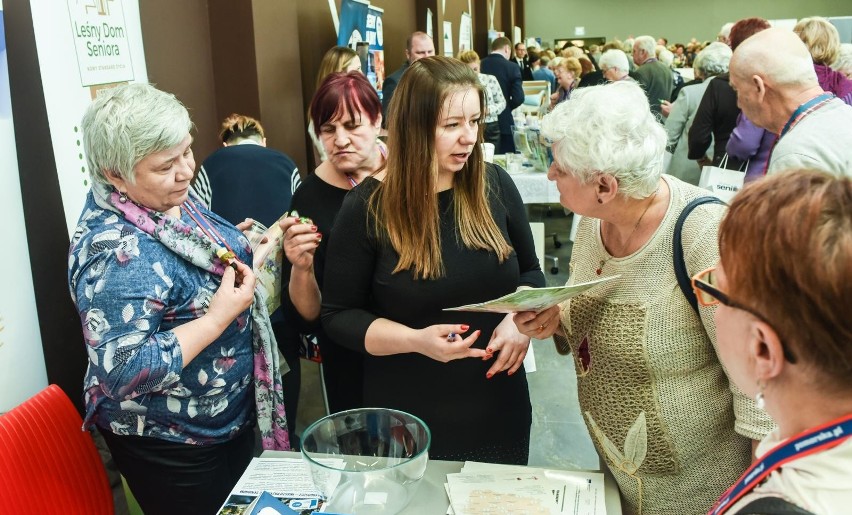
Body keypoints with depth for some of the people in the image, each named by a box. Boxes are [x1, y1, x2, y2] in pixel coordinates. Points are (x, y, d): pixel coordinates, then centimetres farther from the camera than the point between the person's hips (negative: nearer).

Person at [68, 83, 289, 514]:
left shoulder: (170, 199, -3)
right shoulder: (116, 253, -30)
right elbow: (122, 372, -32)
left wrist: (244, 251, -3)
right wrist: (219, 317, -31)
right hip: (170, 447, -8)